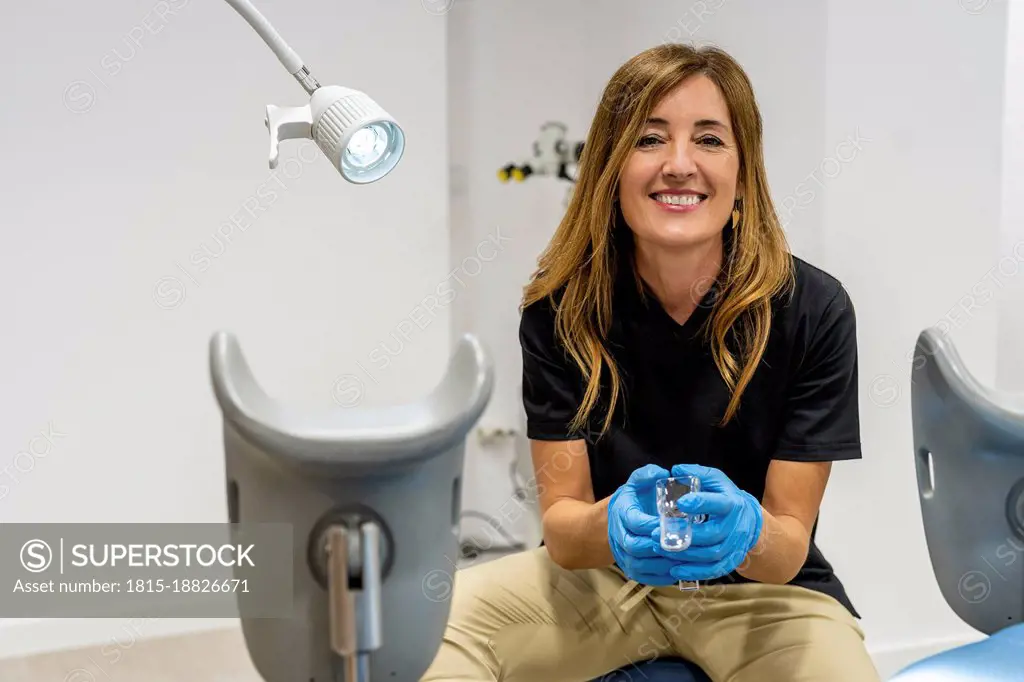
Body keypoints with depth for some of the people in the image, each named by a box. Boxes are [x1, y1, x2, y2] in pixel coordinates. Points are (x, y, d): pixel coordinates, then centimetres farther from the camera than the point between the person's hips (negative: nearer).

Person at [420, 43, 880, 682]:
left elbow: (788, 547, -13)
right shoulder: (560, 305, -14)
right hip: (603, 575, 1)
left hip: (760, 590, 0)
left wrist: (746, 532, -37)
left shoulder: (812, 309, -17)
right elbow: (560, 520, -12)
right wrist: (610, 527, -35)